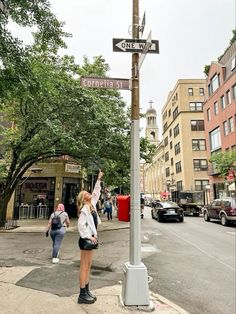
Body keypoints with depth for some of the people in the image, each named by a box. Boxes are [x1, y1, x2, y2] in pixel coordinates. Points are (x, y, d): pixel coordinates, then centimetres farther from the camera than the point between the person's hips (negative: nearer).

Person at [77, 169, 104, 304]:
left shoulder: (92, 205, 8)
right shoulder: (84, 209, -16)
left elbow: (96, 192, 15)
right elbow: (81, 225, -21)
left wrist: (99, 179, 15)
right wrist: (89, 236, -22)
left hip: (91, 238, 9)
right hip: (86, 239, -9)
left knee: (88, 266, 15)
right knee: (84, 267, 0)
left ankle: (87, 291, 27)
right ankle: (82, 295, 11)